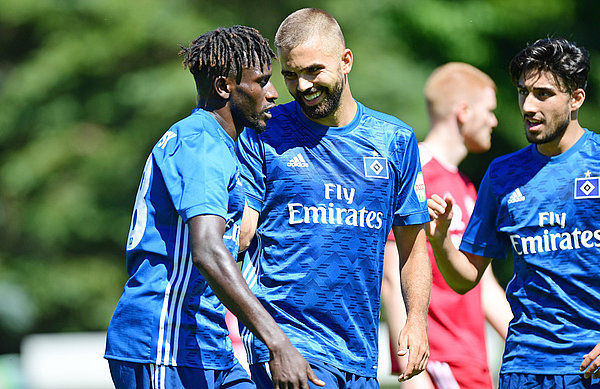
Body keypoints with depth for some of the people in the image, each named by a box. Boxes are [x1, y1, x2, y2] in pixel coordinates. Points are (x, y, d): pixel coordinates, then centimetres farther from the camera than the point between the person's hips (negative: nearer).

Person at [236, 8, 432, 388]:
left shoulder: (395, 140, 9)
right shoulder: (264, 136, 1)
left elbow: (413, 243, 14)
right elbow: (241, 233, -3)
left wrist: (417, 318, 1)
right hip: (285, 339, -4)